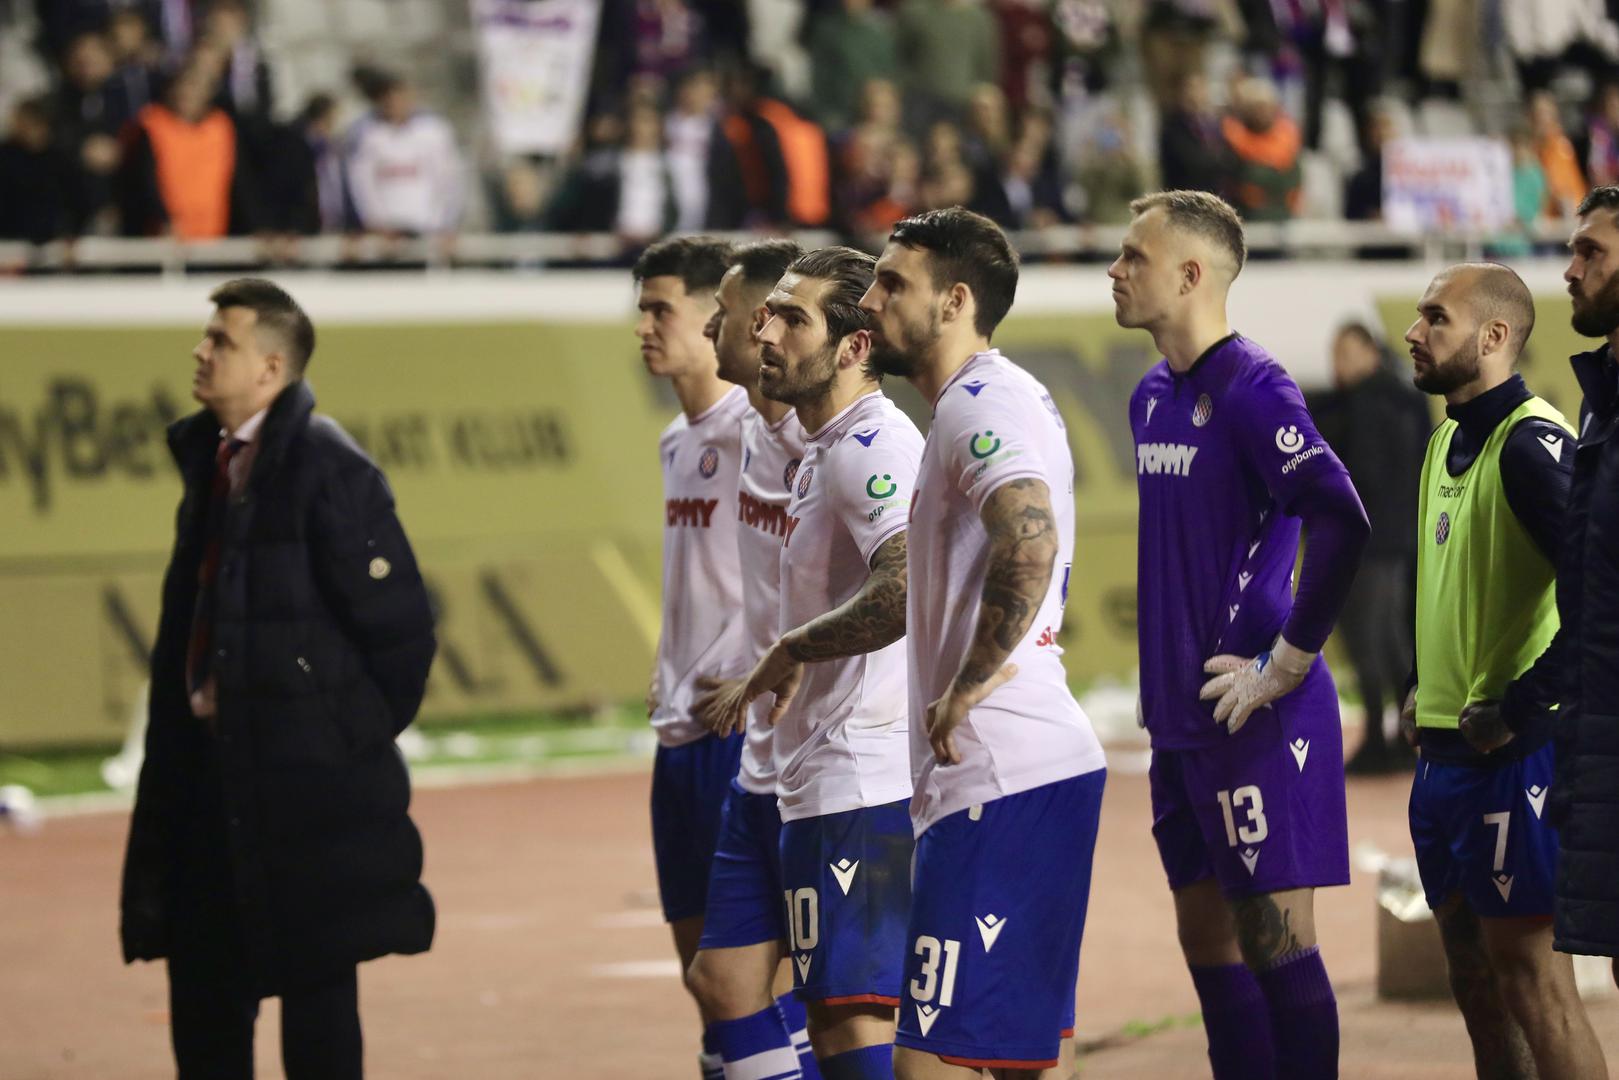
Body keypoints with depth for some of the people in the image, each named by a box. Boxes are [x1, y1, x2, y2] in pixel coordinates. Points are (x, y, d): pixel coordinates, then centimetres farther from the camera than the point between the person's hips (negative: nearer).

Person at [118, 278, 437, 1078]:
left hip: (308, 773, -9)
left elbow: (399, 626, -14)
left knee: (314, 980, -2)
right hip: (211, 762, 9)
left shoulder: (327, 468, -15)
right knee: (202, 972, 13)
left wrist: (360, 736, -6)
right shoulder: (210, 457, 11)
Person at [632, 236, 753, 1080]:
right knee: (693, 934, 11)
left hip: (735, 721, -9)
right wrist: (666, 684, 16)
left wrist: (727, 678, -21)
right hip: (681, 725, 9)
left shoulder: (755, 427, -12)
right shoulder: (677, 439, 16)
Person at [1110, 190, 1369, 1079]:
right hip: (1179, 719, 9)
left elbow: (1341, 523, -24)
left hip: (1254, 722, -9)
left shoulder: (1252, 388, -14)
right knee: (1207, 939, 11)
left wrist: (1287, 665, -19)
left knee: (1275, 940, -5)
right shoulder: (1154, 396, 14)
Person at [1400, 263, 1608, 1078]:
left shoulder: (1530, 443, -16)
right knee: (1473, 970, 13)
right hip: (1446, 751, 10)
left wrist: (1530, 697, -21)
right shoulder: (1448, 442, 14)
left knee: (1529, 967, -8)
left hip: (1516, 755, -10)